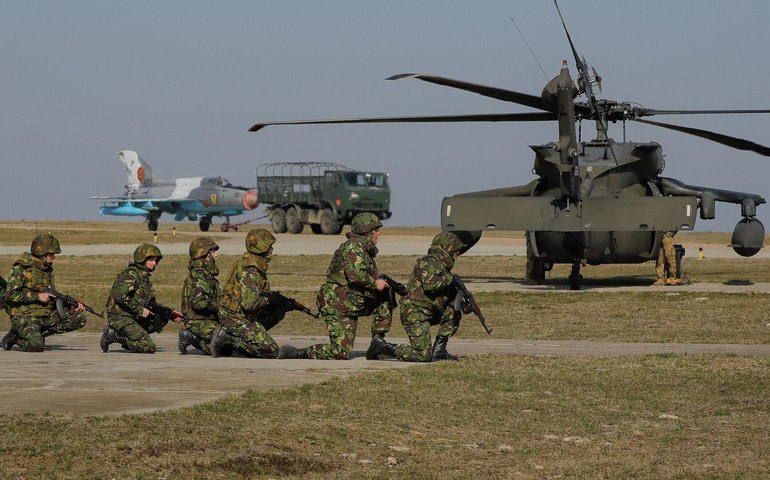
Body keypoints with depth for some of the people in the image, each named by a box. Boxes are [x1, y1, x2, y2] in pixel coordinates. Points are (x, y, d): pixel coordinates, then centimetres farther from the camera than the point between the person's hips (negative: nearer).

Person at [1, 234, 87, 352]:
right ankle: (13, 337, -1)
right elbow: (10, 295, -18)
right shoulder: (21, 268, -11)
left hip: (46, 315, 8)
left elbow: (53, 297, 19)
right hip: (24, 316, -8)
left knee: (79, 319, -5)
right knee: (36, 345, -34)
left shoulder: (48, 269, 12)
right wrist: (38, 296, -18)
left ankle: (39, 333, 0)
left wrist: (72, 307, 2)